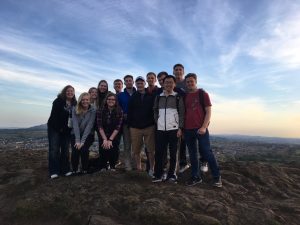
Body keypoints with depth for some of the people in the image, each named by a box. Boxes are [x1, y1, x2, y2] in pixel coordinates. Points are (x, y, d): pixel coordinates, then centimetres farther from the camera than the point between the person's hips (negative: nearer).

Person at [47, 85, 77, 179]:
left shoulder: (74, 104, 6)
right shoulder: (58, 101, -7)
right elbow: (54, 115, -12)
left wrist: (70, 128, -5)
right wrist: (59, 128, -15)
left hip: (66, 130, 4)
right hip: (55, 128, -4)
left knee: (65, 150, 5)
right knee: (54, 149, -6)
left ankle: (65, 169, 12)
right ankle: (53, 171, 0)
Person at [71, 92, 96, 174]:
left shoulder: (93, 110, -11)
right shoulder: (75, 110, -7)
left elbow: (89, 125, -17)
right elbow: (75, 125, -15)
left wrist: (82, 141, -23)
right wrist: (77, 140, -23)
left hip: (88, 135, -1)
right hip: (75, 134, 1)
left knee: (84, 150, -23)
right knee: (75, 151, -20)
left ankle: (85, 170, 0)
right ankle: (75, 170, 6)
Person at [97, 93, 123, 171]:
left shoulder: (119, 111, -8)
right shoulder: (100, 111, -6)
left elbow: (117, 127, -11)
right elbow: (100, 126, -9)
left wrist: (110, 140, -17)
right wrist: (105, 139, -17)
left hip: (114, 136, 0)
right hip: (103, 135, 1)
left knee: (113, 150, -16)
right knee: (103, 150, -16)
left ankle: (112, 167, 10)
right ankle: (103, 167, 9)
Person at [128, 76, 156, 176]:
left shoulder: (151, 96, 2)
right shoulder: (133, 97, 7)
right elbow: (129, 112, 7)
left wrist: (154, 122, -5)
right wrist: (129, 124, 0)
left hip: (149, 127, -1)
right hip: (135, 127, 2)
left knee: (151, 150, 3)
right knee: (136, 150, 8)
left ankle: (151, 169, 18)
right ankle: (138, 168, 24)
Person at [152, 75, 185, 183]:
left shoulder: (178, 97, 4)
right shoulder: (158, 97, 12)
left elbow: (181, 113, 1)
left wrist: (180, 128, -7)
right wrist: (157, 122, 5)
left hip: (173, 129, -2)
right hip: (160, 129, 2)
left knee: (173, 153, 5)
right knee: (159, 152, 2)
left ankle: (171, 174, 17)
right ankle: (158, 175, 12)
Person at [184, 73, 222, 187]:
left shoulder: (202, 94, 2)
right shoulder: (185, 96, 13)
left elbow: (208, 111, -3)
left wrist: (204, 127, -13)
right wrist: (182, 127, 8)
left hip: (200, 128, -4)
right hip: (188, 129, 4)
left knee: (206, 152, -4)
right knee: (192, 154, 8)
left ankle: (217, 176, 11)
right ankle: (196, 177, 17)